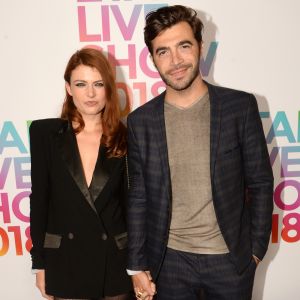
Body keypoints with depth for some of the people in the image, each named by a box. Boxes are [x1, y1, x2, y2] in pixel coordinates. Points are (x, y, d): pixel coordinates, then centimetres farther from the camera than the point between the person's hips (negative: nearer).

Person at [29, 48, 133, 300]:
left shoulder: (124, 138, -4)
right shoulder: (45, 132, -4)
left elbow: (129, 202, 1)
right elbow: (39, 199, -1)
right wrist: (39, 264, 0)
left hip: (116, 261, 1)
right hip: (65, 262, 0)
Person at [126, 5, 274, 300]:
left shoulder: (240, 106, -8)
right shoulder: (140, 121, -4)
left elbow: (260, 183, -2)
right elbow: (138, 198, 0)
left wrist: (257, 247, -1)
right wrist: (136, 264, 2)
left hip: (231, 258, 0)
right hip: (169, 260, 1)